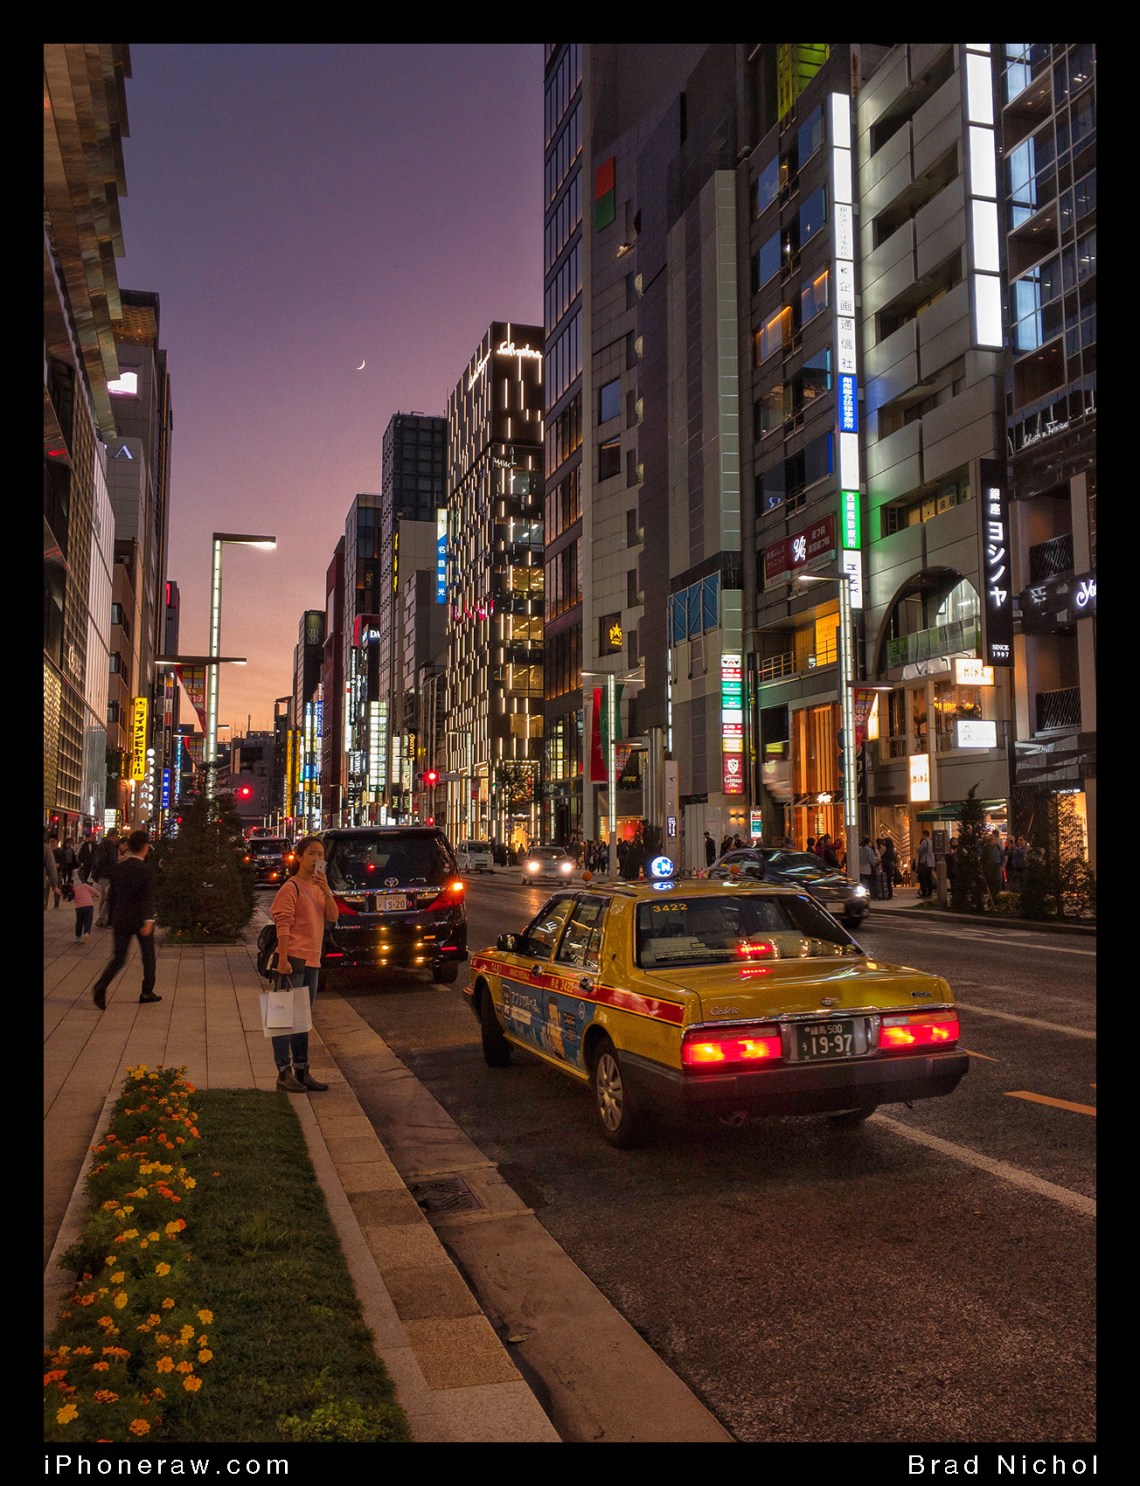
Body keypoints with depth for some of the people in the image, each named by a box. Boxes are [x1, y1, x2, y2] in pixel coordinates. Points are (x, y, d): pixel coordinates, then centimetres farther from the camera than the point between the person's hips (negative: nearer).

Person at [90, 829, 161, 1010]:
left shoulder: (118, 869, 4)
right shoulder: (146, 870, -11)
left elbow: (111, 896, 10)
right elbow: (149, 898, -21)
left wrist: (112, 919, 20)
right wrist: (149, 920, -27)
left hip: (121, 919, 4)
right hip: (140, 919, -4)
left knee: (118, 958, 7)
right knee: (148, 955, 15)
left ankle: (101, 986, -17)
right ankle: (147, 992, 22)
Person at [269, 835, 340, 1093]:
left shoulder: (318, 888, 14)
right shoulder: (291, 887, -10)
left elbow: (333, 917, 3)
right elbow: (283, 924, -15)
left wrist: (326, 890, -10)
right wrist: (283, 960, -21)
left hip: (312, 960, 9)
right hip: (293, 959, -9)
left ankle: (301, 1071, 22)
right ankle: (284, 1074, -1)